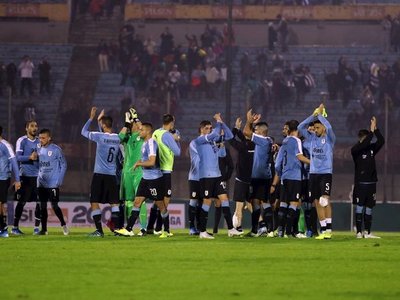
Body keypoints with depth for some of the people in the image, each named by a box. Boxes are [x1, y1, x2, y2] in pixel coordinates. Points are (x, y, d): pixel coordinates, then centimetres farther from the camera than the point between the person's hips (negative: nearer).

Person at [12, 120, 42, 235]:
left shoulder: (39, 142, 13)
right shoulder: (22, 141, -2)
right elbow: (18, 157, -9)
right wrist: (30, 157, -24)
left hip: (38, 175, 5)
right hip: (25, 175, -5)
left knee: (39, 202, 1)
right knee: (21, 202, -2)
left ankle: (36, 227, 8)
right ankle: (15, 227, 5)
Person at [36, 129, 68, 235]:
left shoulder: (56, 150, -8)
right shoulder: (39, 150, 8)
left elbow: (63, 165, -5)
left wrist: (59, 180, -10)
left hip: (53, 184, -5)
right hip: (41, 183, 5)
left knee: (54, 205, -5)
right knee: (42, 206, 6)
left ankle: (63, 225, 13)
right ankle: (43, 229, 11)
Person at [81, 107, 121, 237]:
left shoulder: (100, 136, -11)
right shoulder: (117, 138, 4)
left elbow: (84, 132, 3)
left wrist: (91, 118, 12)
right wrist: (100, 119, 27)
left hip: (99, 174, -5)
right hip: (112, 175, 5)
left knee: (94, 202, 0)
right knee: (114, 202, 9)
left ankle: (99, 230, -6)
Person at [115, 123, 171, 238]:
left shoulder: (151, 143, -17)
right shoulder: (144, 143, 14)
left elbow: (151, 162, -25)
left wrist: (139, 163, -11)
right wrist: (140, 163, 10)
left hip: (155, 178, -10)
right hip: (145, 177, 10)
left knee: (160, 205, 1)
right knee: (137, 202, 3)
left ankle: (166, 231, 11)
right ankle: (128, 229, 0)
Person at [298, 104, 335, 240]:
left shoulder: (329, 139, -2)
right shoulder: (312, 138, 12)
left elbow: (329, 127, -21)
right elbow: (301, 127, 5)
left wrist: (320, 114, -9)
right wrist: (313, 115, -2)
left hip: (326, 173, -6)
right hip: (313, 173, 6)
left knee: (325, 199, -18)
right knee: (317, 203, 5)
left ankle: (328, 229, -20)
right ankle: (323, 230, 8)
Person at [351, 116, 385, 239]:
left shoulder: (372, 148, 11)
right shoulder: (355, 150, -4)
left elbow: (381, 141, -2)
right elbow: (364, 144, -22)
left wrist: (375, 129, -11)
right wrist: (371, 130, -21)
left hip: (371, 182, 5)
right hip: (360, 183, -5)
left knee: (369, 208, 5)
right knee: (359, 207, -4)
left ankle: (367, 232, 8)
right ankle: (359, 232, -3)